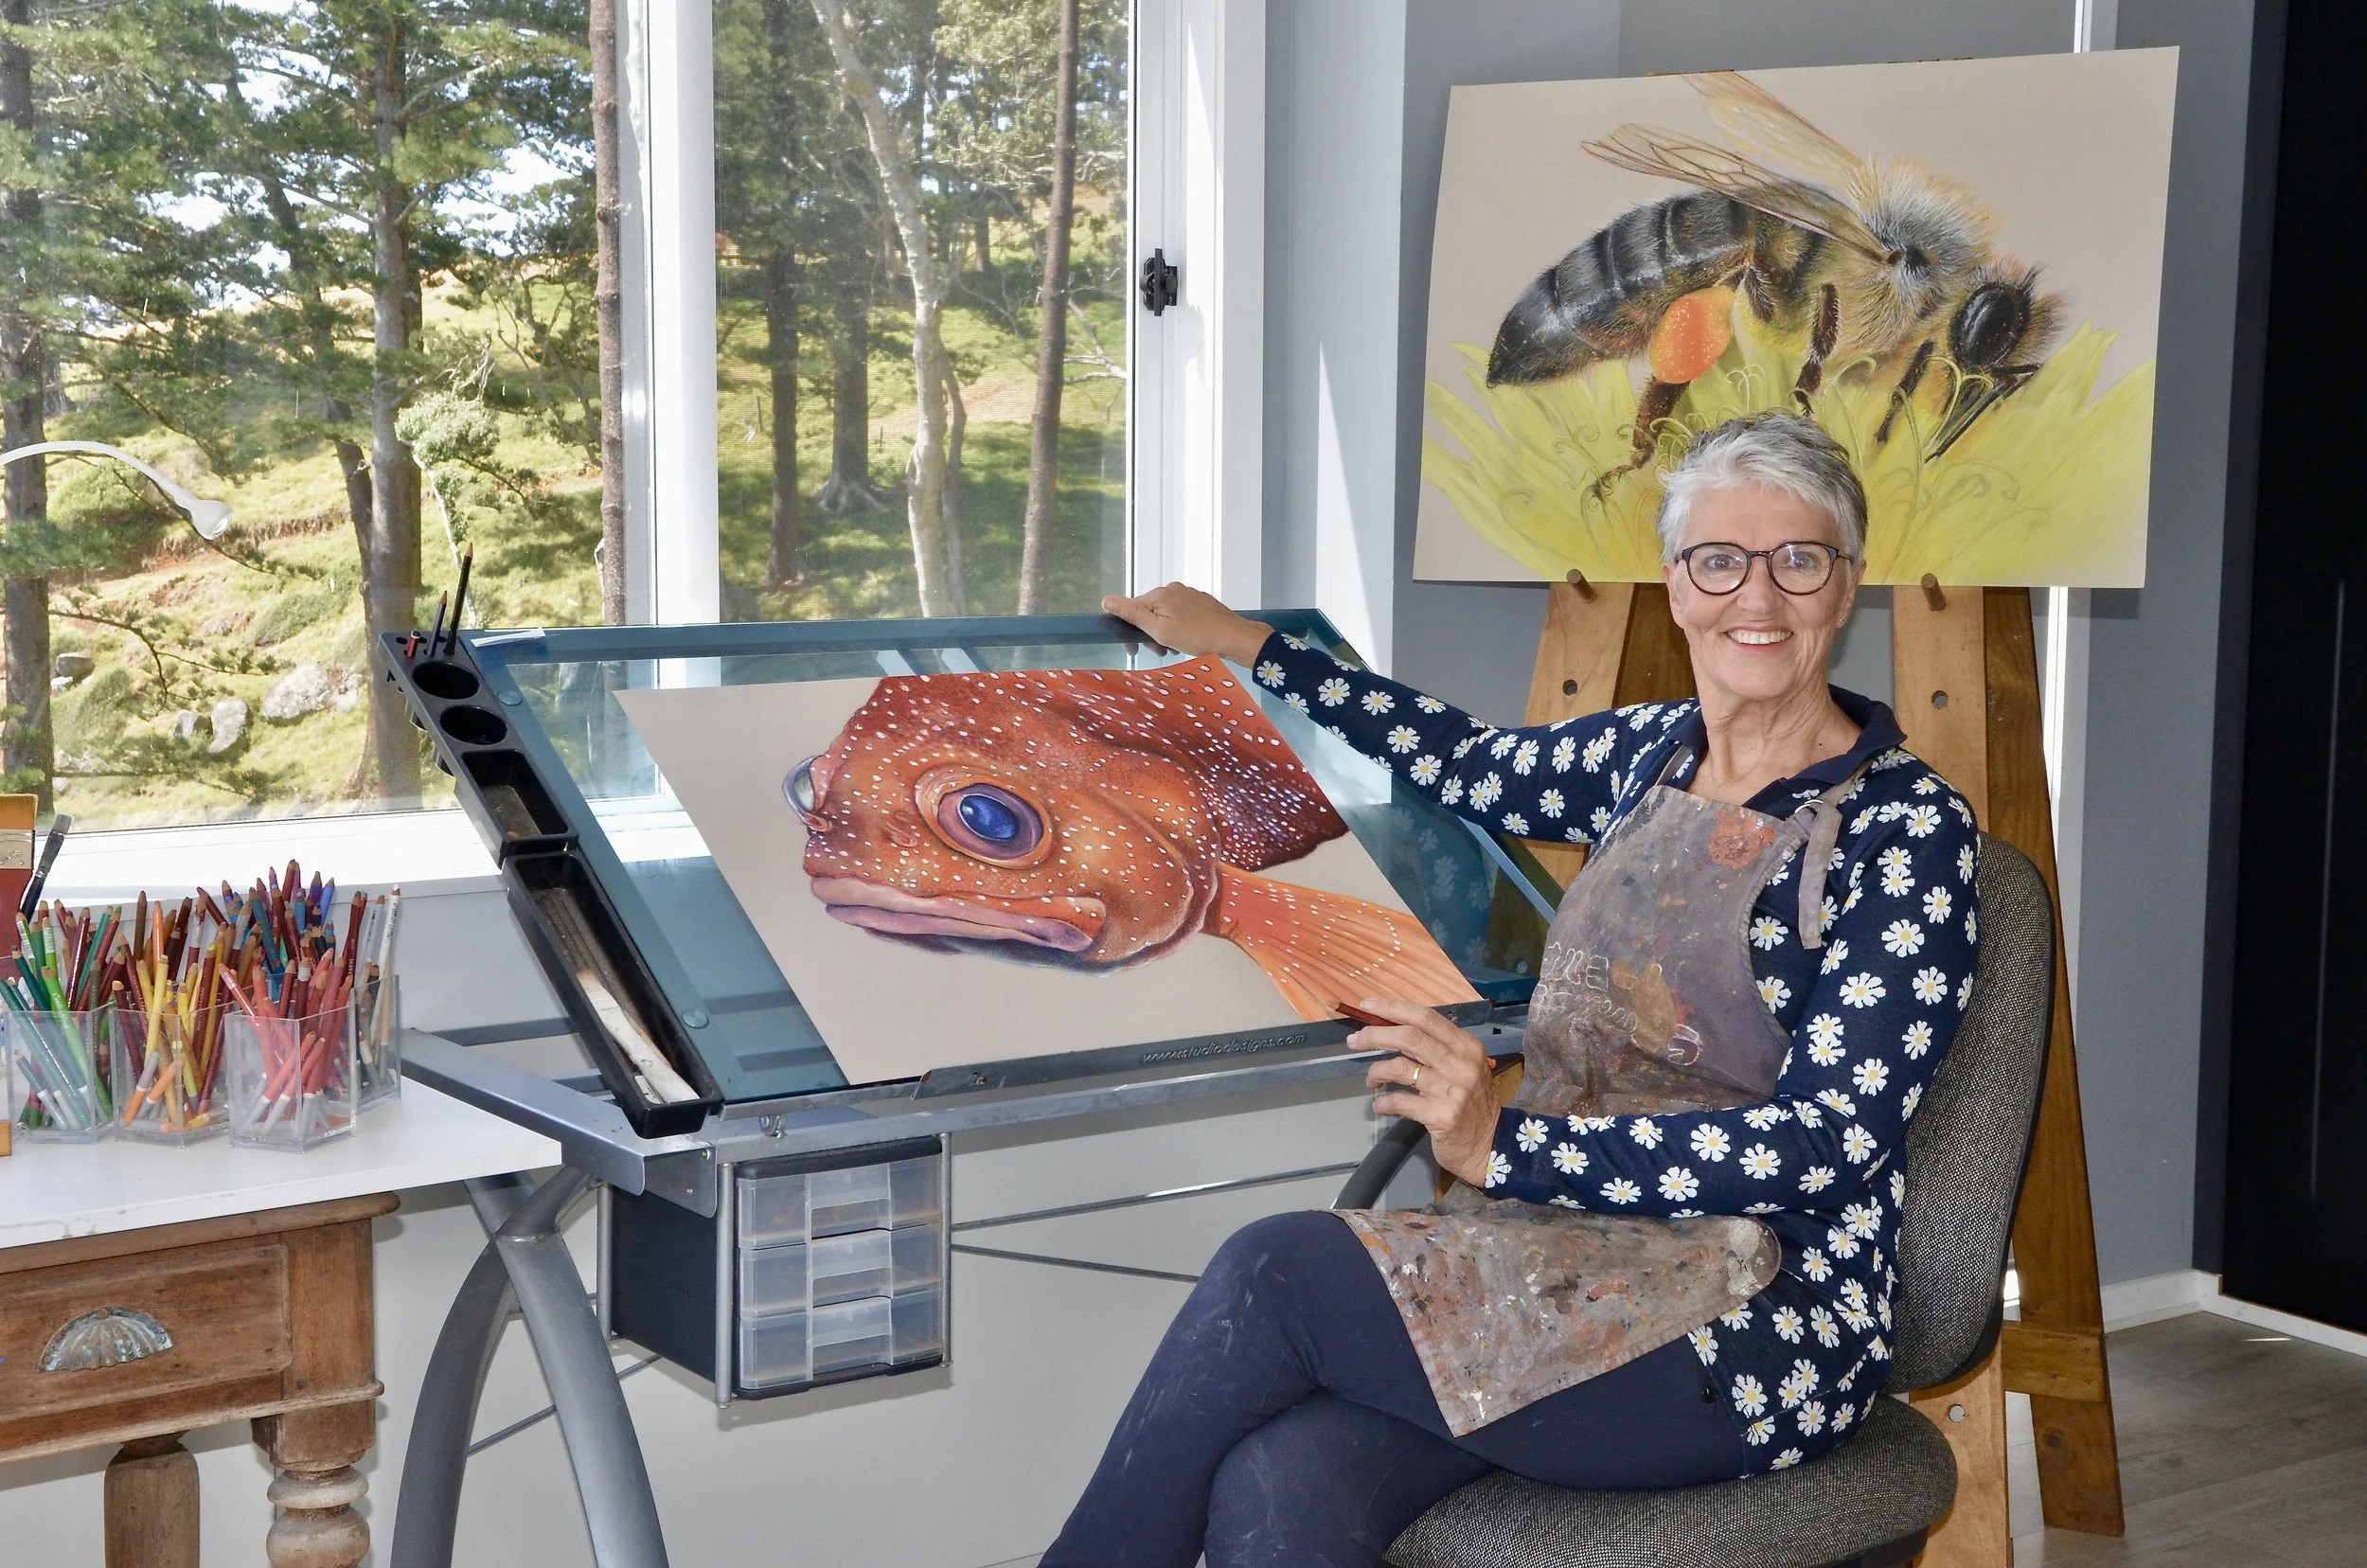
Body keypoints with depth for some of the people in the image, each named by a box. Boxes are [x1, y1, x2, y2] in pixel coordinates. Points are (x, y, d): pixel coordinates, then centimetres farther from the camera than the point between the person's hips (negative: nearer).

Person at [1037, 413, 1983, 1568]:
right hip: (1562, 1251, 5)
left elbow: (1831, 1141, -16)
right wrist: (1248, 647, 33)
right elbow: (1470, 764, 32)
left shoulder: (1908, 828, -8)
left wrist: (1510, 1146, -24)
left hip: (1763, 1325, -5)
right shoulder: (1650, 755, 12)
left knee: (1274, 1272, -24)